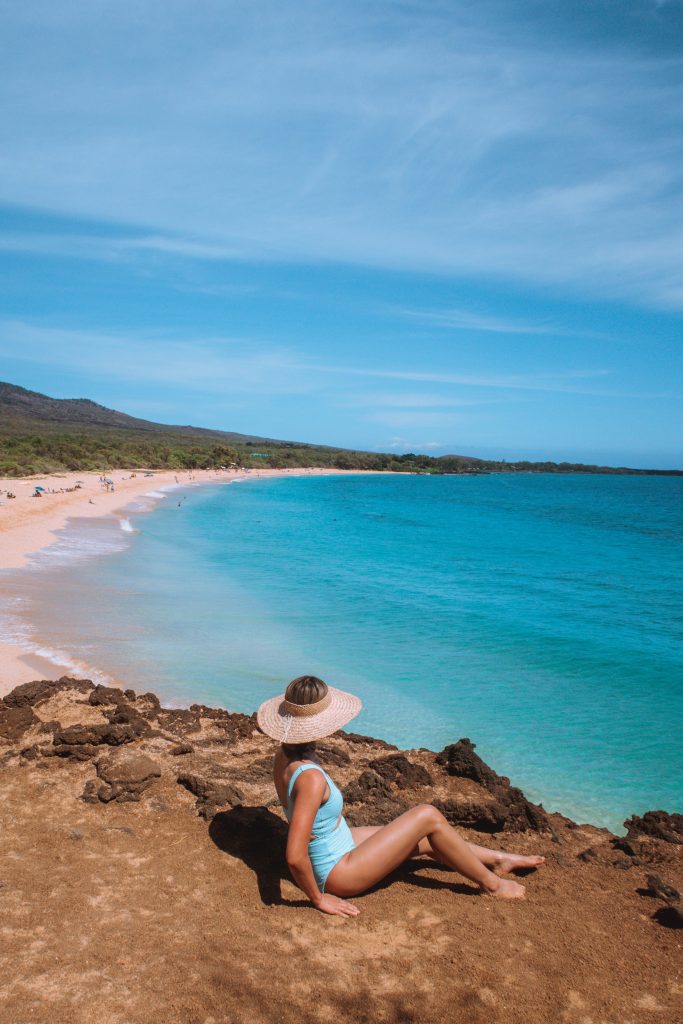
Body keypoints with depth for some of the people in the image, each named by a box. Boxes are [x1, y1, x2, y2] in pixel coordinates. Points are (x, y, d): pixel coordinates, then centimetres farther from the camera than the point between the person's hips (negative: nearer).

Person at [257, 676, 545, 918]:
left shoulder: (284, 755, -7)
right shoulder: (310, 778, -36)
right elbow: (295, 857, -35)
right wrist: (318, 898, -20)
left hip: (337, 844, 9)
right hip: (337, 873, -9)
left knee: (422, 837, 16)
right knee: (428, 816, -6)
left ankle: (498, 858, 34)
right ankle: (491, 882, 15)